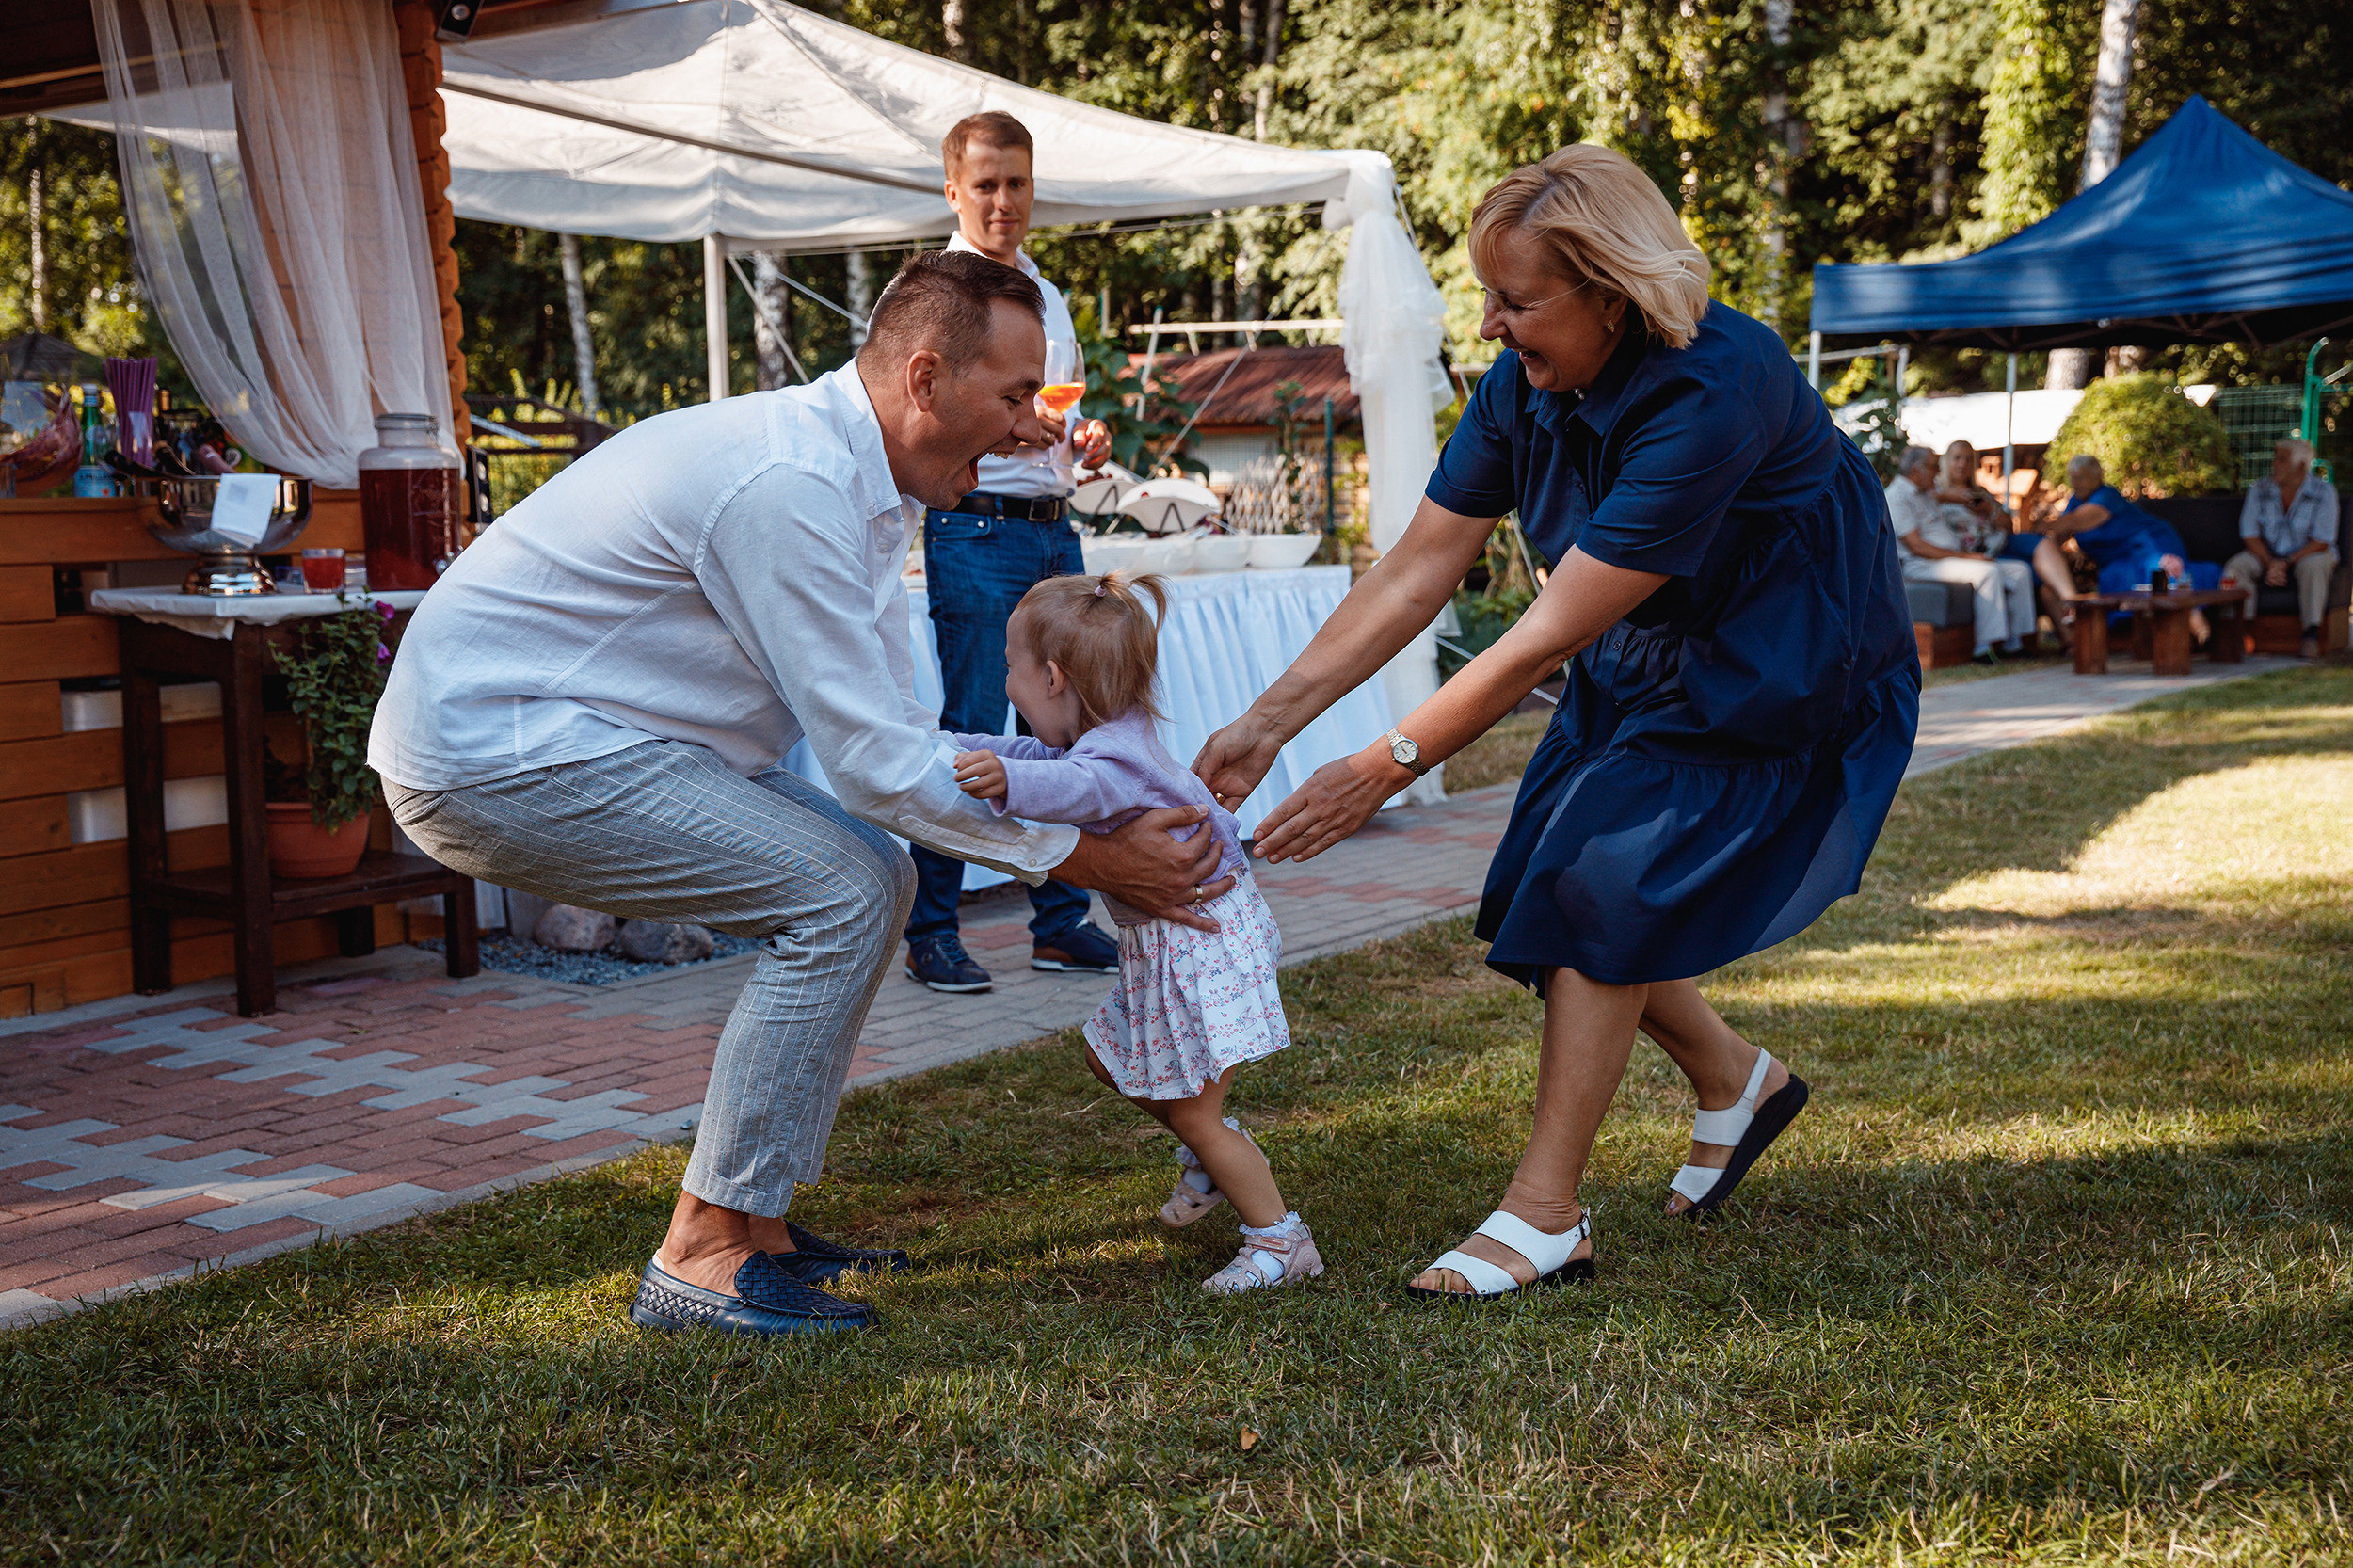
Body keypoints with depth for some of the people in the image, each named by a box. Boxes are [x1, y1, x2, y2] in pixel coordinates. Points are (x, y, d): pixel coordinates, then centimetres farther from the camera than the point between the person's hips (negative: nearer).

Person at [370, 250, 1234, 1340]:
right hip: (489, 752, -10)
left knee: (868, 874, 7)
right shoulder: (787, 485, -24)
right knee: (841, 893, -15)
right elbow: (879, 764, -22)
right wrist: (1089, 859, -14)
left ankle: (754, 1223, 13)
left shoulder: (853, 479, 8)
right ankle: (701, 1254, -7)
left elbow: (893, 732, 12)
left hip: (541, 724, 10)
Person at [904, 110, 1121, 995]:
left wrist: (1083, 440, 7)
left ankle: (1061, 922, 15)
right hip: (975, 531, -7)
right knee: (971, 734, -8)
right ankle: (931, 932, 0)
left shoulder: (1047, 295, 20)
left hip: (1055, 531, 7)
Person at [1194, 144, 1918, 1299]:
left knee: (1602, 890, -15)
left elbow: (1548, 639, -34)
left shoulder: (1712, 395, -35)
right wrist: (1267, 724, -15)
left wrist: (1384, 769, -31)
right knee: (1543, 899, 4)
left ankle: (1543, 1216, -4)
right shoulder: (1526, 384, -11)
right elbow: (1412, 574, -9)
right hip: (1643, 665, 8)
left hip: (1784, 683, -8)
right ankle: (1736, 1080, 29)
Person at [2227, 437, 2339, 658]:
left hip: (2306, 555, -3)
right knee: (2236, 566, -26)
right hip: (2267, 555, 3)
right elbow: (2249, 534, -3)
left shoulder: (2324, 492, -7)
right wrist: (2270, 564, -19)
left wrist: (2286, 563, -23)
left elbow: (2322, 542, -13)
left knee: (2313, 566, -37)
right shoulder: (2260, 489, 1)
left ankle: (2312, 636, -38)